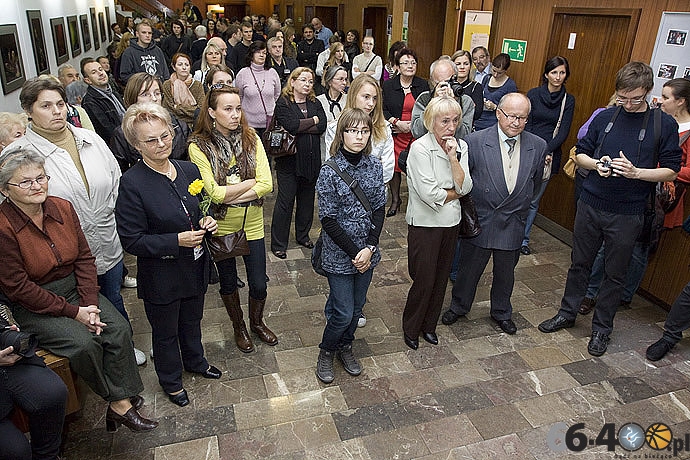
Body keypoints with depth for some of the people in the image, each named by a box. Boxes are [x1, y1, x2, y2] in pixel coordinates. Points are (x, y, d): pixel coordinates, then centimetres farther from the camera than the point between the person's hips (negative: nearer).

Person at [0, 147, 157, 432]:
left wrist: (89, 304, -11)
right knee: (84, 343, -24)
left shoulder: (62, 208, -3)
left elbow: (84, 258, 1)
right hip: (32, 306, -5)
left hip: (75, 290, 5)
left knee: (119, 328, -16)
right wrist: (72, 312, -18)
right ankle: (116, 400, -2)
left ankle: (122, 399, -5)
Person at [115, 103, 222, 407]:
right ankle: (171, 381, 44)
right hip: (161, 276, -5)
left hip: (195, 266, 5)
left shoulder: (189, 170, -4)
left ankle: (195, 360, 56)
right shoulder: (132, 183, -22)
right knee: (166, 333, 19)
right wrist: (177, 241, -27)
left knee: (192, 320, 28)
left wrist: (207, 222, -9)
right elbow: (132, 241, -19)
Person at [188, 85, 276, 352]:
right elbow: (215, 193, -22)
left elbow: (267, 184, -13)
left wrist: (230, 195, -19)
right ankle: (239, 328, 44)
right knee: (228, 282, 18)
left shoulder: (251, 139, -5)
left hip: (252, 224, 2)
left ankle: (257, 323, 41)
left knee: (259, 283, 10)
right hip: (221, 227, -2)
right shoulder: (199, 146, -15)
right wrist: (250, 182, -13)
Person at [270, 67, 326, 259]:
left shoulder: (315, 103, 12)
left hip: (311, 160, 5)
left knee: (307, 199, 14)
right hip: (290, 159, -5)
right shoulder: (283, 103, -3)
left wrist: (300, 127, -13)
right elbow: (291, 125, -19)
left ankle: (303, 236, 32)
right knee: (285, 201, -2)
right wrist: (313, 120, -6)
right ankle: (278, 244, 8)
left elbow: (323, 126, -4)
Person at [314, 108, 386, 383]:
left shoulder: (374, 166, -1)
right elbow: (328, 219, -15)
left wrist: (369, 248, -11)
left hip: (368, 252, 5)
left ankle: (345, 347, 43)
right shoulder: (330, 172, -15)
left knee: (357, 306, 18)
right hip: (339, 254, -4)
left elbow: (379, 209, 0)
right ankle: (326, 351, 31)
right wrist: (354, 252, -16)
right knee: (343, 312, 2)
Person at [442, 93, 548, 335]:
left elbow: (535, 182, 10)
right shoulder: (475, 141, -14)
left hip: (512, 224, 3)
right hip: (479, 222, -2)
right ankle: (459, 306, 40)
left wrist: (517, 206, 10)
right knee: (469, 269, 15)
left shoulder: (538, 146, -4)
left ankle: (502, 312, 44)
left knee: (505, 272, 20)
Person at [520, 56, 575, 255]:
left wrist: (546, 151, -15)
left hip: (549, 156, 1)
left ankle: (524, 239, 20)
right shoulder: (533, 94, 2)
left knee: (533, 201, 8)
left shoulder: (568, 100, 5)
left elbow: (563, 132, -1)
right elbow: (526, 125, -2)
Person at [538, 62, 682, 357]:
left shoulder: (664, 125, -4)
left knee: (615, 274, 10)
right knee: (579, 263, 15)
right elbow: (580, 154, 9)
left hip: (628, 214, -2)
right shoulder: (605, 117, 3)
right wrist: (596, 164, -12)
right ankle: (567, 313, 33)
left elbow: (671, 170, -4)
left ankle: (602, 328, 27)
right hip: (590, 205, 2)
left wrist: (635, 172, -21)